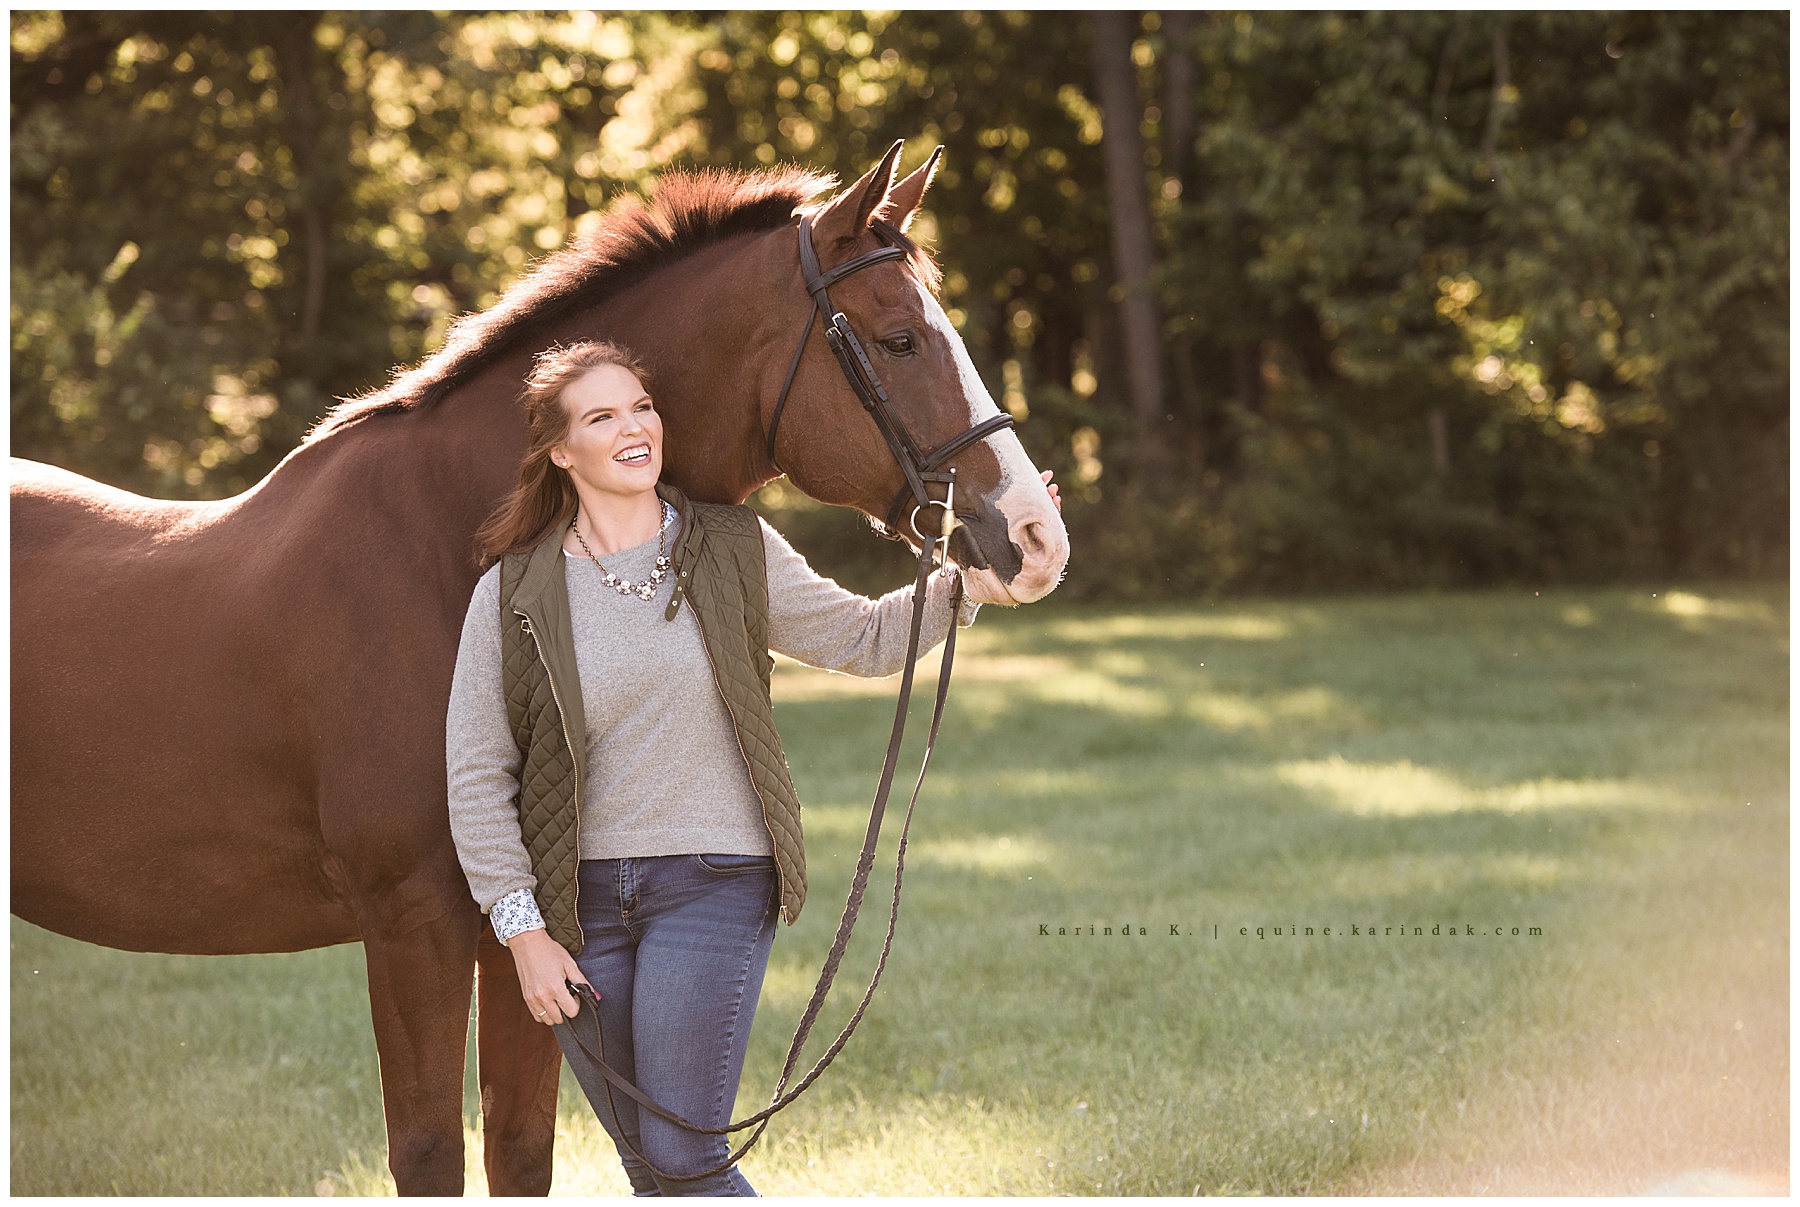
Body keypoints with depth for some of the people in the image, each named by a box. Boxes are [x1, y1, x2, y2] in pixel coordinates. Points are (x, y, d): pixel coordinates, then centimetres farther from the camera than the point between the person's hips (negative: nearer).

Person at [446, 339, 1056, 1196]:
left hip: (711, 884, -1)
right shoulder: (514, 593, -2)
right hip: (580, 898, 1)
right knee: (644, 1162, 10)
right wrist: (523, 932, -7)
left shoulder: (735, 553, 1)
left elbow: (861, 639, 11)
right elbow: (476, 776, -2)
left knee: (683, 1158, -9)